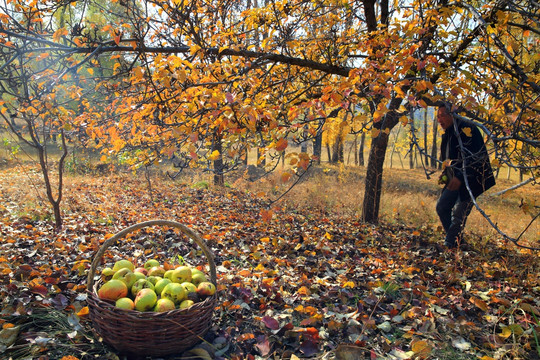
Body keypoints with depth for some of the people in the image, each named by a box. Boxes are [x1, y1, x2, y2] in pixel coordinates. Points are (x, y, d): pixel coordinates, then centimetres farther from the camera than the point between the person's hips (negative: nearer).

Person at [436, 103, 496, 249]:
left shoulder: (465, 128, -15)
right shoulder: (447, 134, 14)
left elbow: (473, 156, -23)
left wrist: (460, 177, -28)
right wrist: (445, 175, 15)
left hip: (470, 180, -10)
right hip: (455, 181, 10)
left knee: (459, 214, -10)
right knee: (441, 207, 7)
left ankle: (450, 245, -2)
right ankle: (458, 242, 17)